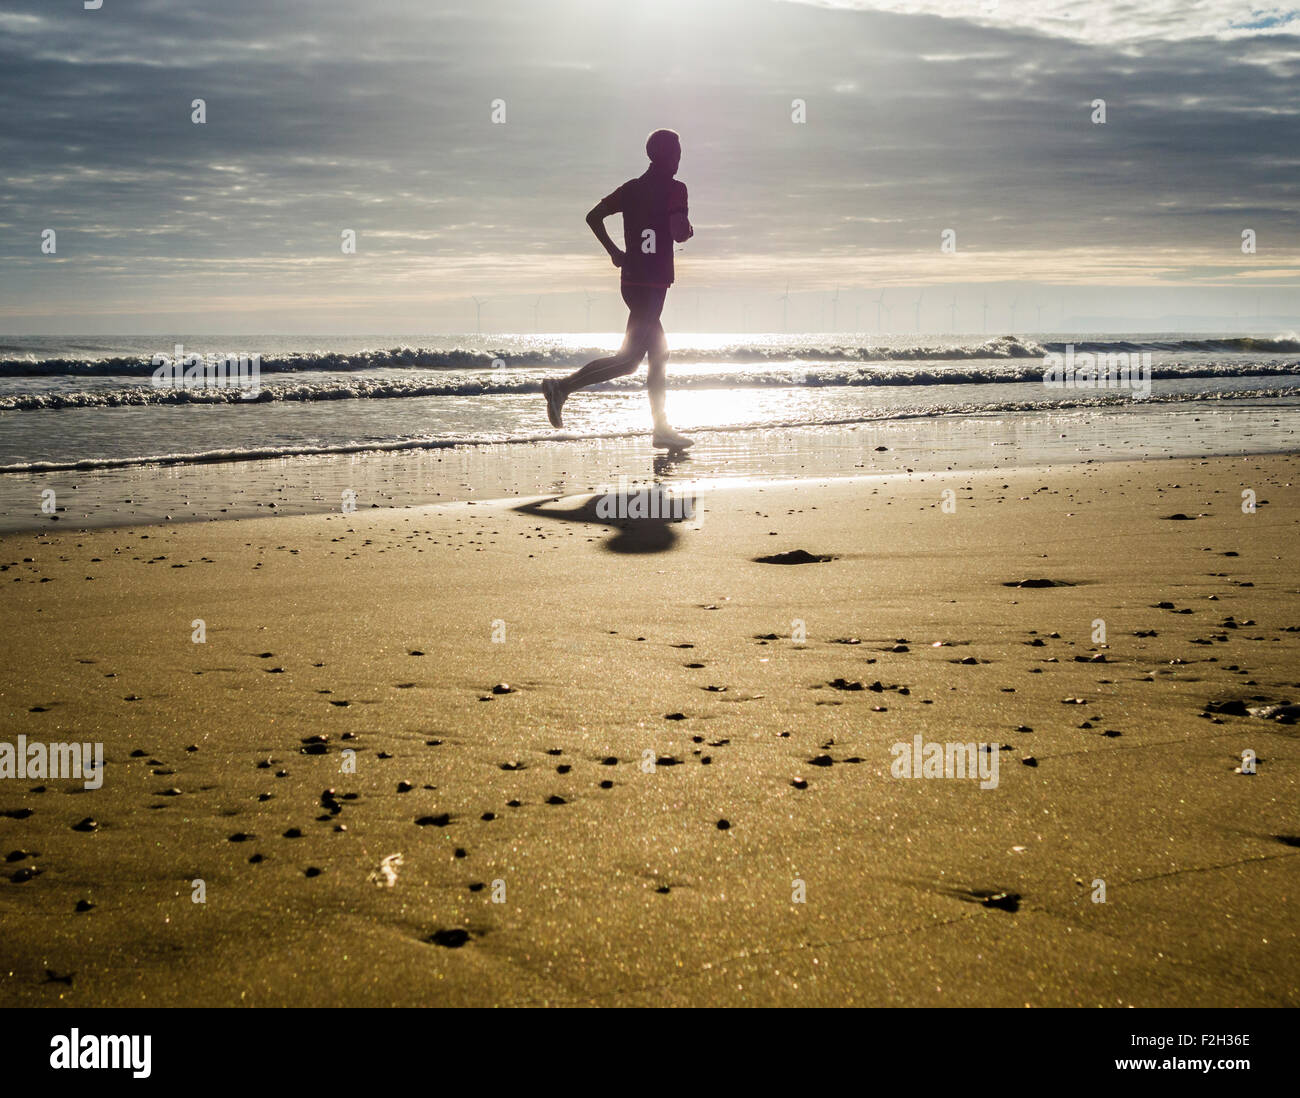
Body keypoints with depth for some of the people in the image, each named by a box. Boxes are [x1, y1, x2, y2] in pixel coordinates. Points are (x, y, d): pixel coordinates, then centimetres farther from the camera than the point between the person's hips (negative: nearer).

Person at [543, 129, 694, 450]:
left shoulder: (632, 188, 11)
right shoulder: (675, 189, -8)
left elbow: (594, 216, 9)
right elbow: (679, 233, -19)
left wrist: (614, 251, 16)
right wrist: (689, 231, 3)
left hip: (632, 279, 8)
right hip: (653, 283, -8)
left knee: (659, 354, 15)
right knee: (629, 358, -9)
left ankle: (662, 429, 16)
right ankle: (562, 387, -18)